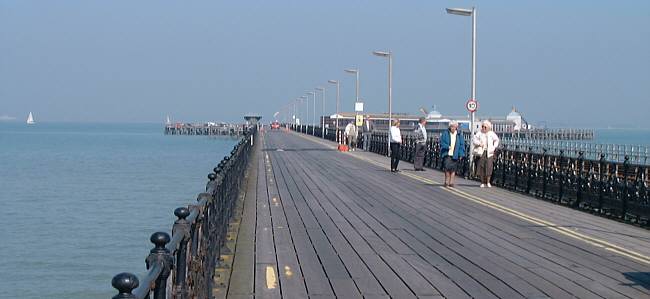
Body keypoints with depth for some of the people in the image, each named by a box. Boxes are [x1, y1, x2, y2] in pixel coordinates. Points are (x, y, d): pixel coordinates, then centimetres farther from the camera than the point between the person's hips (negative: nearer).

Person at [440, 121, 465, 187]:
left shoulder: (459, 135, 9)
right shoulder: (445, 133, 4)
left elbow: (462, 145, 10)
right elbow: (442, 142, 0)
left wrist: (461, 154, 1)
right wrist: (447, 147, -18)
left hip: (455, 155, 2)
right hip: (447, 154, -2)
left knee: (453, 169, 0)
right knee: (447, 168, -9)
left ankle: (451, 182, 6)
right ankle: (446, 182, 2)